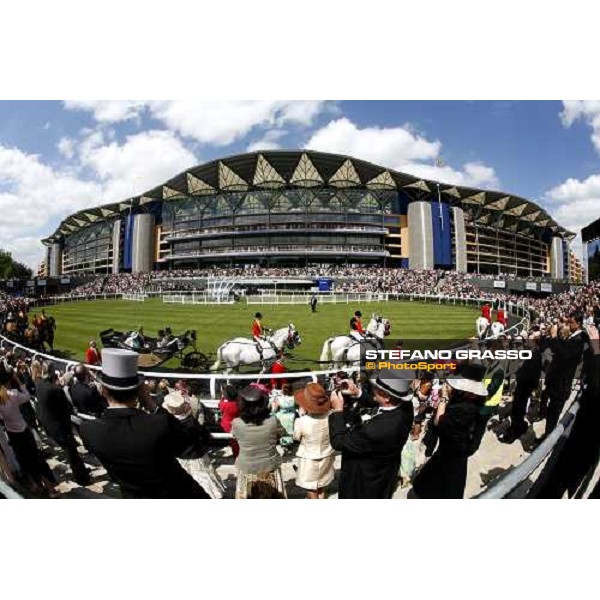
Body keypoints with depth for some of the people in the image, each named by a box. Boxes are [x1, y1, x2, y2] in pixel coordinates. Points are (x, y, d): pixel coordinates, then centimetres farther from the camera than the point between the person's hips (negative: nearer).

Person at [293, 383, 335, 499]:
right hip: (326, 457, 4)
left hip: (309, 460, -4)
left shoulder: (301, 421, -31)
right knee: (321, 487, 29)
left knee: (311, 491, 17)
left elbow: (296, 438, -10)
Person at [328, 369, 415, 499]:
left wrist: (337, 410, -20)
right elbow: (376, 402, 1)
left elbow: (339, 442, -29)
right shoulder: (405, 406, -21)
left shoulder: (377, 429, -44)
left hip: (364, 486, -6)